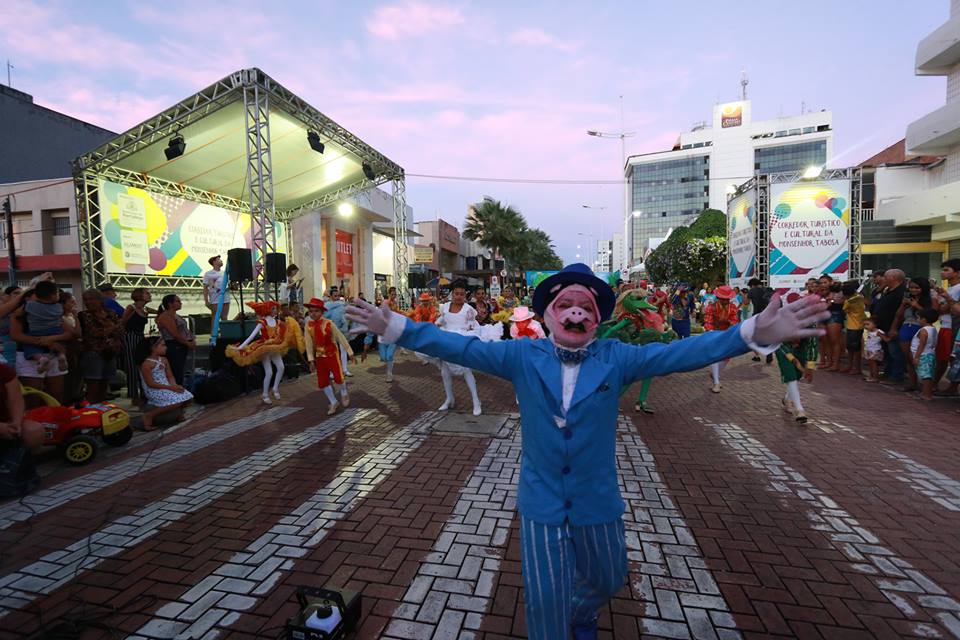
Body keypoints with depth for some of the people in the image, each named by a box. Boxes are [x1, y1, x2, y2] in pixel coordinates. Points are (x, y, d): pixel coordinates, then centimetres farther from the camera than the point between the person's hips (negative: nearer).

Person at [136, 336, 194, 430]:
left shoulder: (164, 360, 10)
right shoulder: (146, 363, -14)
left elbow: (170, 376, 11)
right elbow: (151, 384, -17)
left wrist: (174, 386, -11)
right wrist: (170, 387, -20)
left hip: (166, 387, 7)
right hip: (154, 391, -7)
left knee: (188, 397, -9)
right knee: (177, 401, -27)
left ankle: (177, 411, 19)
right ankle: (149, 415, -9)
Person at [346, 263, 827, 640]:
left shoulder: (617, 359, -10)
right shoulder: (522, 357, -11)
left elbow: (682, 352, -18)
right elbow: (462, 347, -14)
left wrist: (754, 333, -31)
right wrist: (396, 327, -21)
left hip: (597, 500, 2)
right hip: (541, 502, -2)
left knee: (607, 580, 27)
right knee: (544, 601, 11)